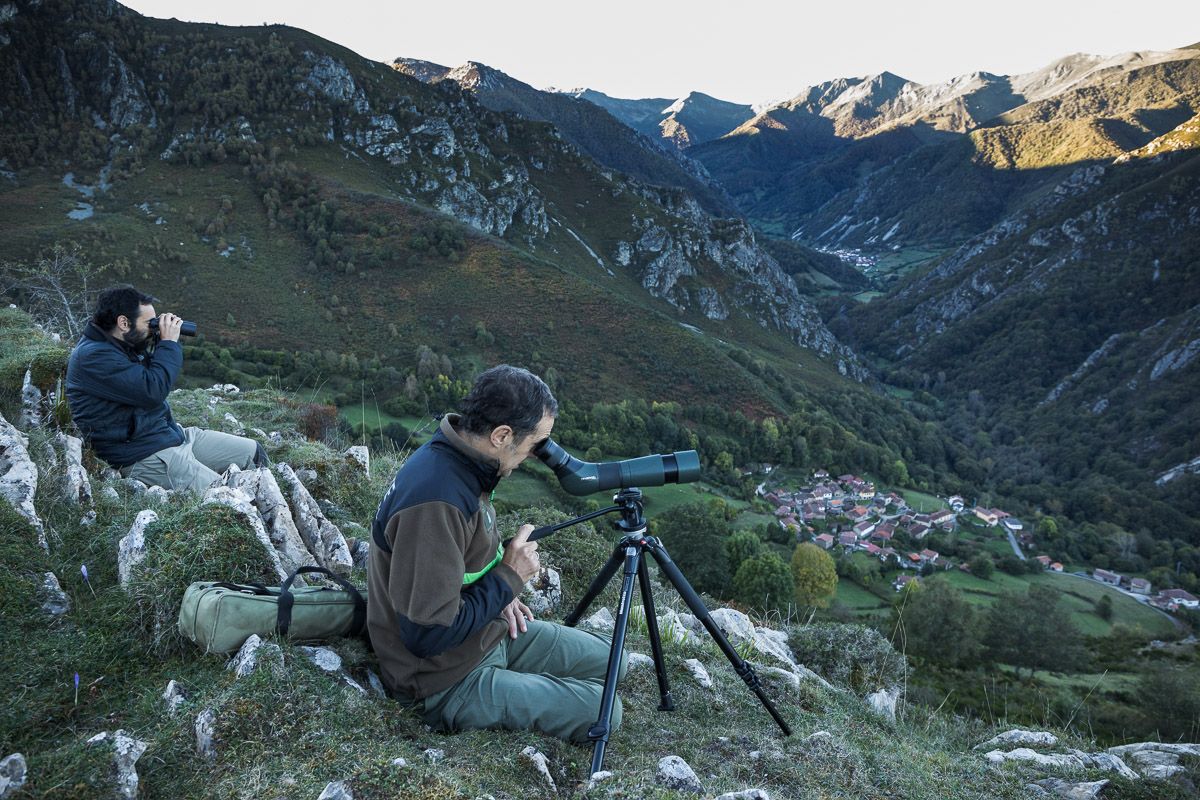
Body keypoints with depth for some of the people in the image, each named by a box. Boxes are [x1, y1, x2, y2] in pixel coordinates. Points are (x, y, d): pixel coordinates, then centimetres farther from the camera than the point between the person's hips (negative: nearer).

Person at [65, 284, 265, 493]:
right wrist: (169, 343, -15)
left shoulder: (125, 346, 12)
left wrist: (168, 342, 6)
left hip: (172, 434, 10)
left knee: (253, 452, 6)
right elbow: (152, 391, -26)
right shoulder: (94, 356, -17)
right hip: (142, 457, -10)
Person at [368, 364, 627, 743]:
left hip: (489, 632, 9)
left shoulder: (460, 460, -4)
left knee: (610, 659, 11)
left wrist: (499, 589, -2)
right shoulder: (435, 501, -34)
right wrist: (509, 578, -21)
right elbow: (428, 635, -31)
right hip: (449, 683, -9)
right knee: (602, 710, -7)